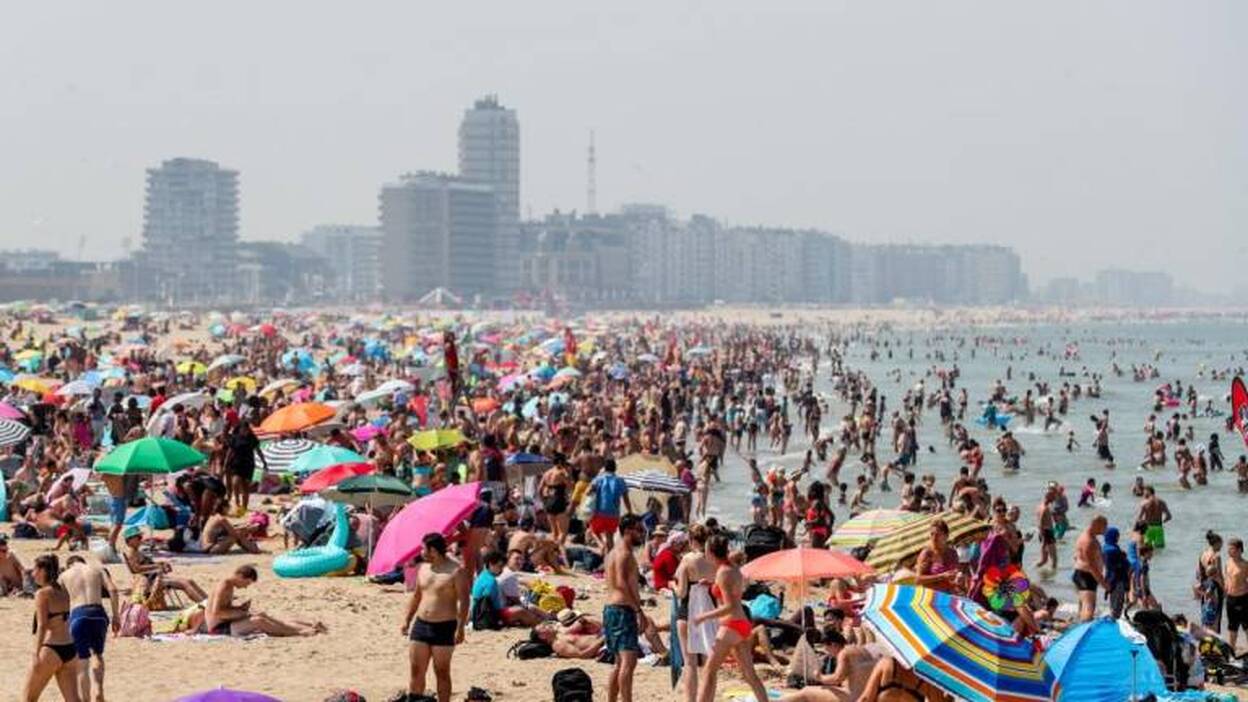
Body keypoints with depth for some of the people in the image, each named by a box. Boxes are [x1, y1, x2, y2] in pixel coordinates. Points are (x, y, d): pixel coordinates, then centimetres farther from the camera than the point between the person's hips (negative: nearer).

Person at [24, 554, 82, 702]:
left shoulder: (42, 594, -9)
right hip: (70, 649, 7)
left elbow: (42, 626, -16)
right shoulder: (64, 592, 12)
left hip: (51, 649, -7)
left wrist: (37, 655, -18)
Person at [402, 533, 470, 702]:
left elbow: (463, 601, -14)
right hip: (421, 625, 6)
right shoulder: (423, 568, 11)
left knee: (442, 672, 1)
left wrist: (460, 628, -20)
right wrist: (407, 619, 17)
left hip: (444, 627, -6)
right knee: (416, 670, 6)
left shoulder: (455, 572, -11)